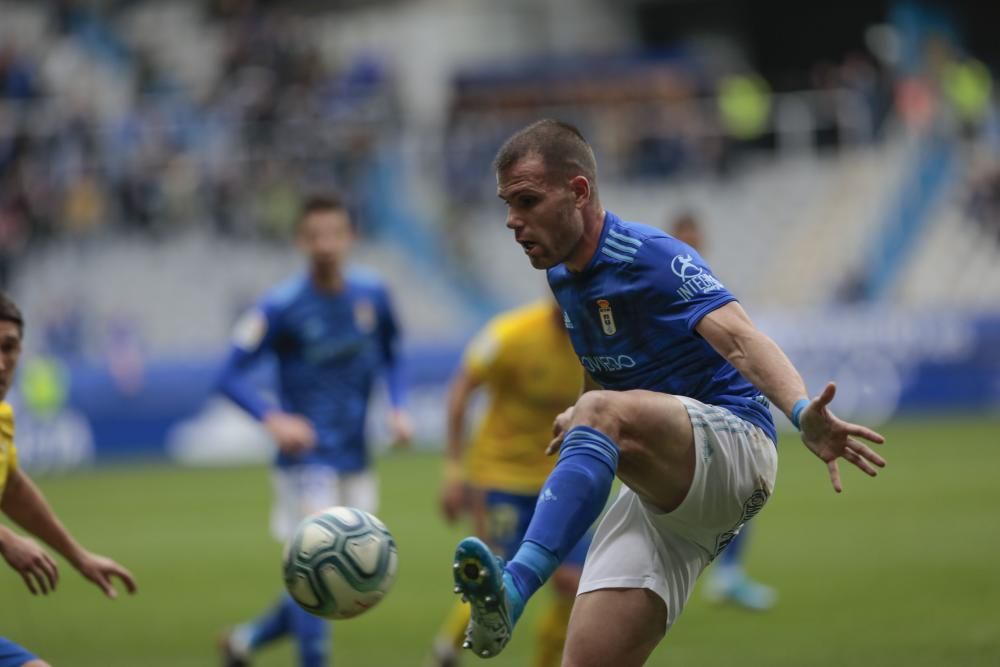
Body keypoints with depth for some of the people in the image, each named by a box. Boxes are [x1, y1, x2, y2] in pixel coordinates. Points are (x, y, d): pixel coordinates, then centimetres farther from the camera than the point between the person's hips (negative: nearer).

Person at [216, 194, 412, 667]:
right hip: (307, 460, -6)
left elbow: (389, 357, 19)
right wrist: (273, 420, -27)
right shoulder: (282, 307, -12)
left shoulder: (372, 296, 2)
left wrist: (398, 408, 1)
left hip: (354, 462, 6)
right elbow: (231, 375, -11)